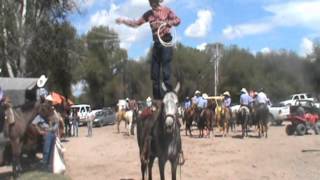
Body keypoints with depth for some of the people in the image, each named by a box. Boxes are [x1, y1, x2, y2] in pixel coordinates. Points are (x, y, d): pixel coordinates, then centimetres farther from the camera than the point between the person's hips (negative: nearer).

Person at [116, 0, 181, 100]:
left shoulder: (166, 10, -2)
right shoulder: (149, 14, 11)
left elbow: (177, 20, -5)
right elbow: (136, 23, 15)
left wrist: (165, 22, -19)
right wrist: (123, 21, 7)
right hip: (156, 44, 6)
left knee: (166, 73, -12)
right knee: (154, 74, 5)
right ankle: (157, 99, 12)